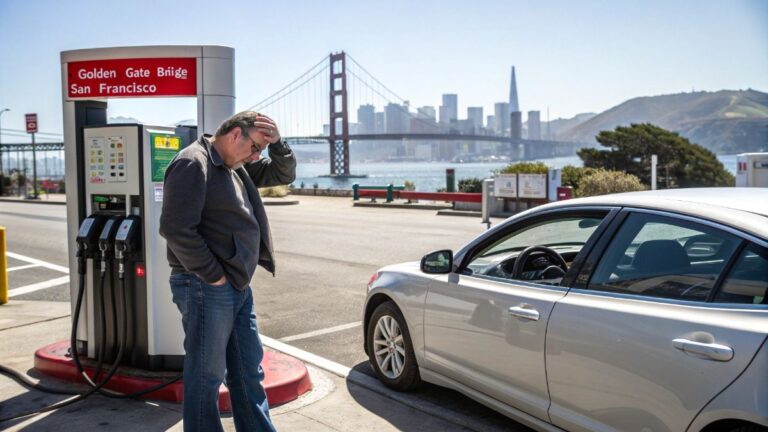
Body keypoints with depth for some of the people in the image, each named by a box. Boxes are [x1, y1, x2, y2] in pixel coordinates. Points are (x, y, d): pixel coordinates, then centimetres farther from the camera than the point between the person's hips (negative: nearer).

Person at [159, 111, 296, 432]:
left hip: (238, 286, 10)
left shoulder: (237, 167, 13)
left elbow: (284, 174, 21)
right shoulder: (193, 163, -15)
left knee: (249, 373, 17)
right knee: (206, 377, 3)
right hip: (206, 288, -10)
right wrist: (213, 276, -18)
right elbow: (176, 229, -23)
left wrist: (277, 142, 2)